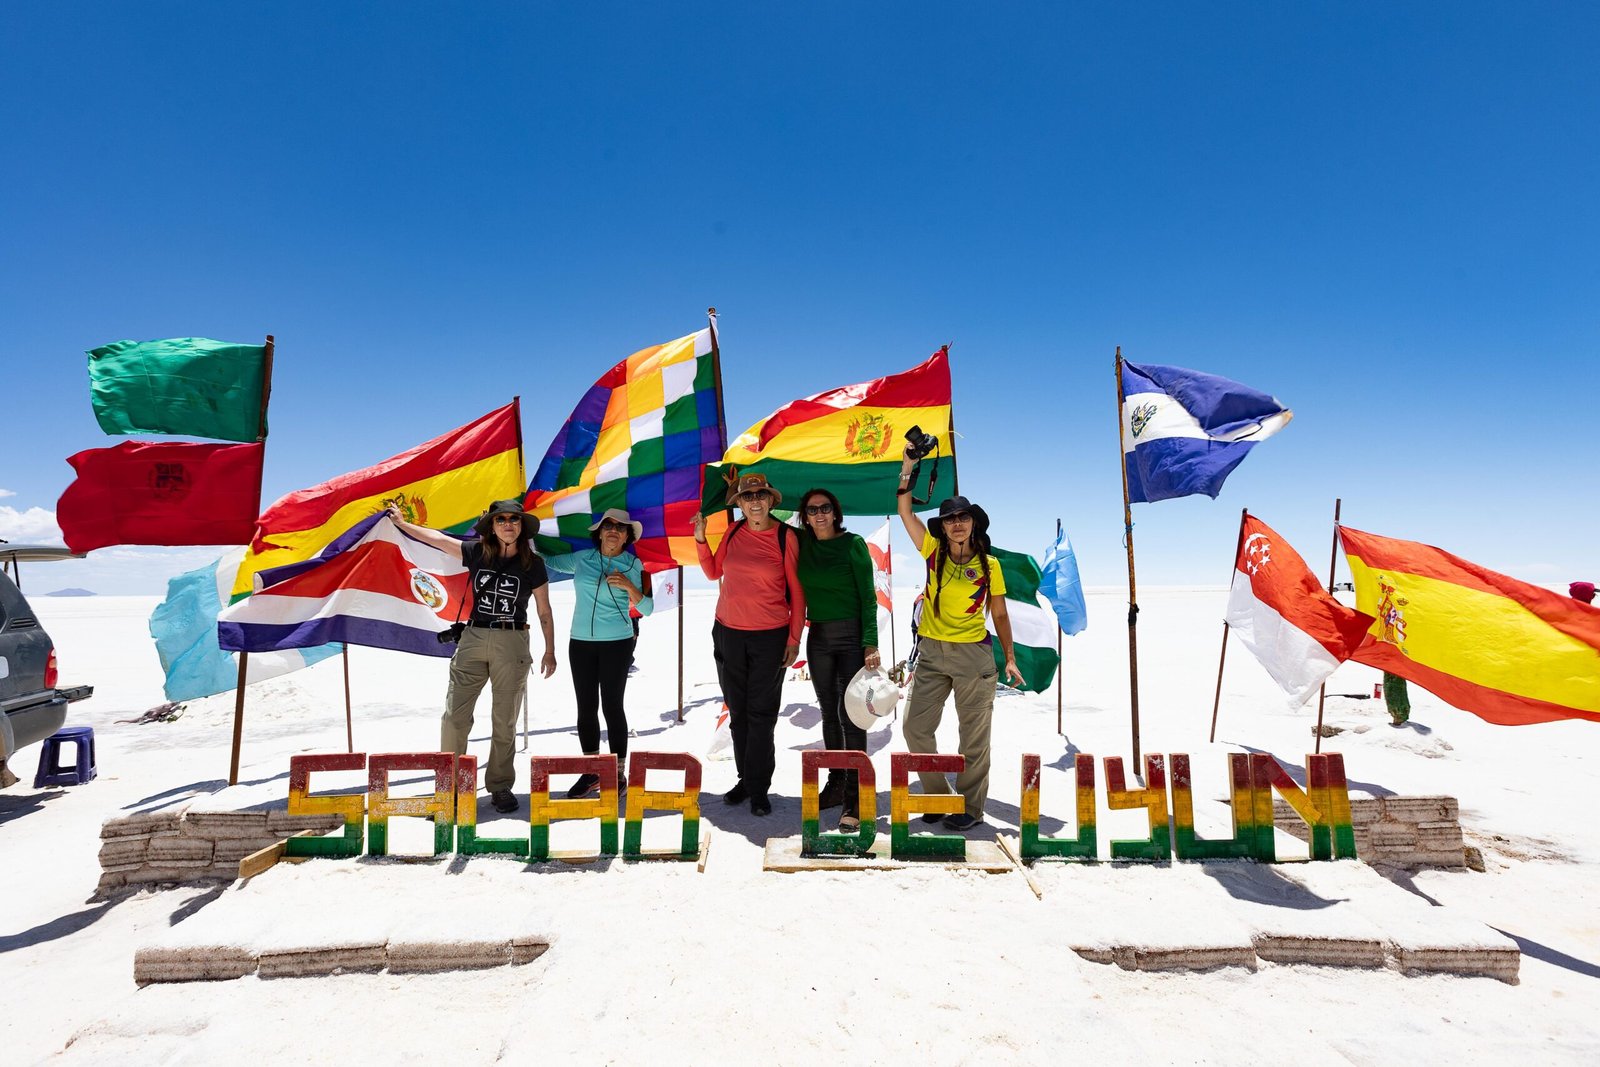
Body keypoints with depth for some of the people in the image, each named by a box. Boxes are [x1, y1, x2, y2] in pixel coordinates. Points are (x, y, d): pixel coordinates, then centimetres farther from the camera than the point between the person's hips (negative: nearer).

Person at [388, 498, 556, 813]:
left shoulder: (533, 564, -2)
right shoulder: (477, 552, 2)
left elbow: (544, 611, 4)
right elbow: (435, 538, 15)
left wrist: (550, 651, 5)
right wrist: (402, 523, 21)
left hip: (512, 642, -2)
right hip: (473, 638, 2)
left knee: (504, 721, 6)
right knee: (454, 716, -1)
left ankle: (500, 786, 18)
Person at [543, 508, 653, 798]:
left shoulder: (633, 565, 0)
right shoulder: (581, 559, 7)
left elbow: (647, 609, -3)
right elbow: (546, 561, 20)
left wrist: (628, 585, -17)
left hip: (617, 643, -3)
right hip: (581, 642, 3)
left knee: (612, 706, -2)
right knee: (586, 708, 6)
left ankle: (617, 774, 9)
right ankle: (591, 773, 18)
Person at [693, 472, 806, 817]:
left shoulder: (786, 537, -7)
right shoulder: (734, 532, 3)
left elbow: (797, 591, -4)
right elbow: (713, 572, 16)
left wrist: (794, 639, -6)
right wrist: (700, 539, 3)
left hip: (770, 636, -4)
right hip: (728, 632, 4)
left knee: (761, 713, 1)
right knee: (737, 710, 12)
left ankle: (759, 789, 10)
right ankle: (745, 779, 25)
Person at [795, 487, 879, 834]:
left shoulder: (853, 543, -7)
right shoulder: (803, 543, 5)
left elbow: (868, 596, -9)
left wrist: (870, 643, -16)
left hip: (851, 635, -5)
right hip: (818, 636, 5)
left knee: (851, 715, -6)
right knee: (829, 713, 13)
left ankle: (854, 799, -2)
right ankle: (835, 783, 25)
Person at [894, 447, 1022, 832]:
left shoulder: (990, 565, -1)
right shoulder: (934, 552, 2)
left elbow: (1000, 615, 6)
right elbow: (905, 511, -4)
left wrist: (1010, 658, 1)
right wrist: (908, 463, -8)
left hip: (974, 654, -2)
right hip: (931, 653, 2)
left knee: (974, 735, 5)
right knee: (916, 728, 4)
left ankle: (971, 807, 20)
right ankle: (938, 795, 24)